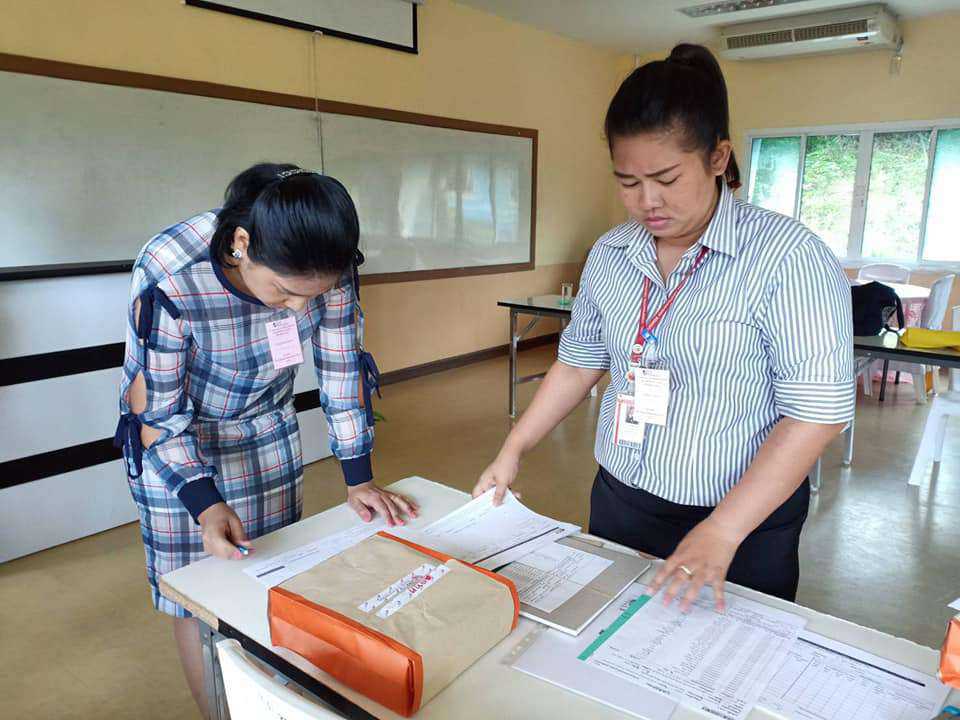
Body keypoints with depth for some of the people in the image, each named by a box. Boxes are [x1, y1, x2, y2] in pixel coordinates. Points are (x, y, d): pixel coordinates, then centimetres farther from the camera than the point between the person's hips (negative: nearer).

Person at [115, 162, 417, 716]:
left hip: (268, 424, 3)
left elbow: (342, 369, -13)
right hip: (175, 433, -3)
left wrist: (360, 479, -12)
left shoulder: (329, 267, -25)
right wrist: (205, 504, -35)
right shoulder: (168, 281, -35)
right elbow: (154, 413, -23)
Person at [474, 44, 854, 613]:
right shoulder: (610, 254, 0)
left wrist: (721, 533, -23)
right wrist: (514, 450, 4)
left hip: (744, 524, -4)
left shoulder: (787, 256, -18)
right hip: (619, 503, 5)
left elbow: (818, 411, -19)